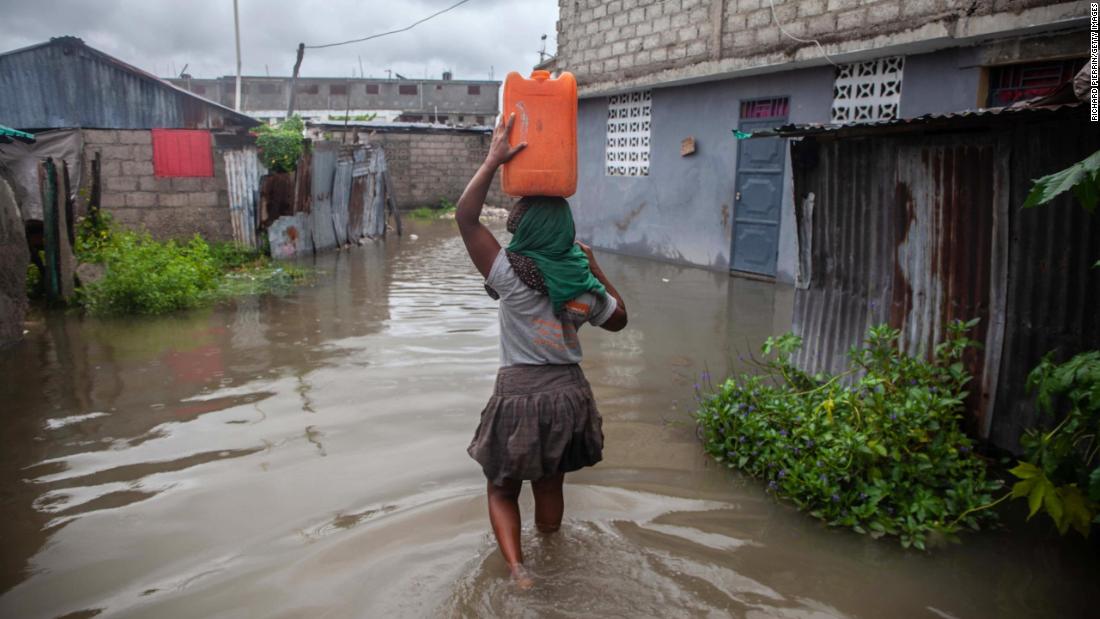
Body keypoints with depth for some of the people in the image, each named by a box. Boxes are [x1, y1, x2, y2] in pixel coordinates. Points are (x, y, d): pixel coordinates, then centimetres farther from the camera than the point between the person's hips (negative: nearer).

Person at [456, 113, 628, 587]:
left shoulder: (513, 275, -16)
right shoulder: (581, 280, -3)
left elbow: (465, 216, -15)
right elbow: (618, 318, 16)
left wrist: (494, 159, -13)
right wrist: (594, 267, 15)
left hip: (519, 394, -4)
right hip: (569, 394, 4)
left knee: (502, 491, 13)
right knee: (550, 487, 22)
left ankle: (516, 565, -7)